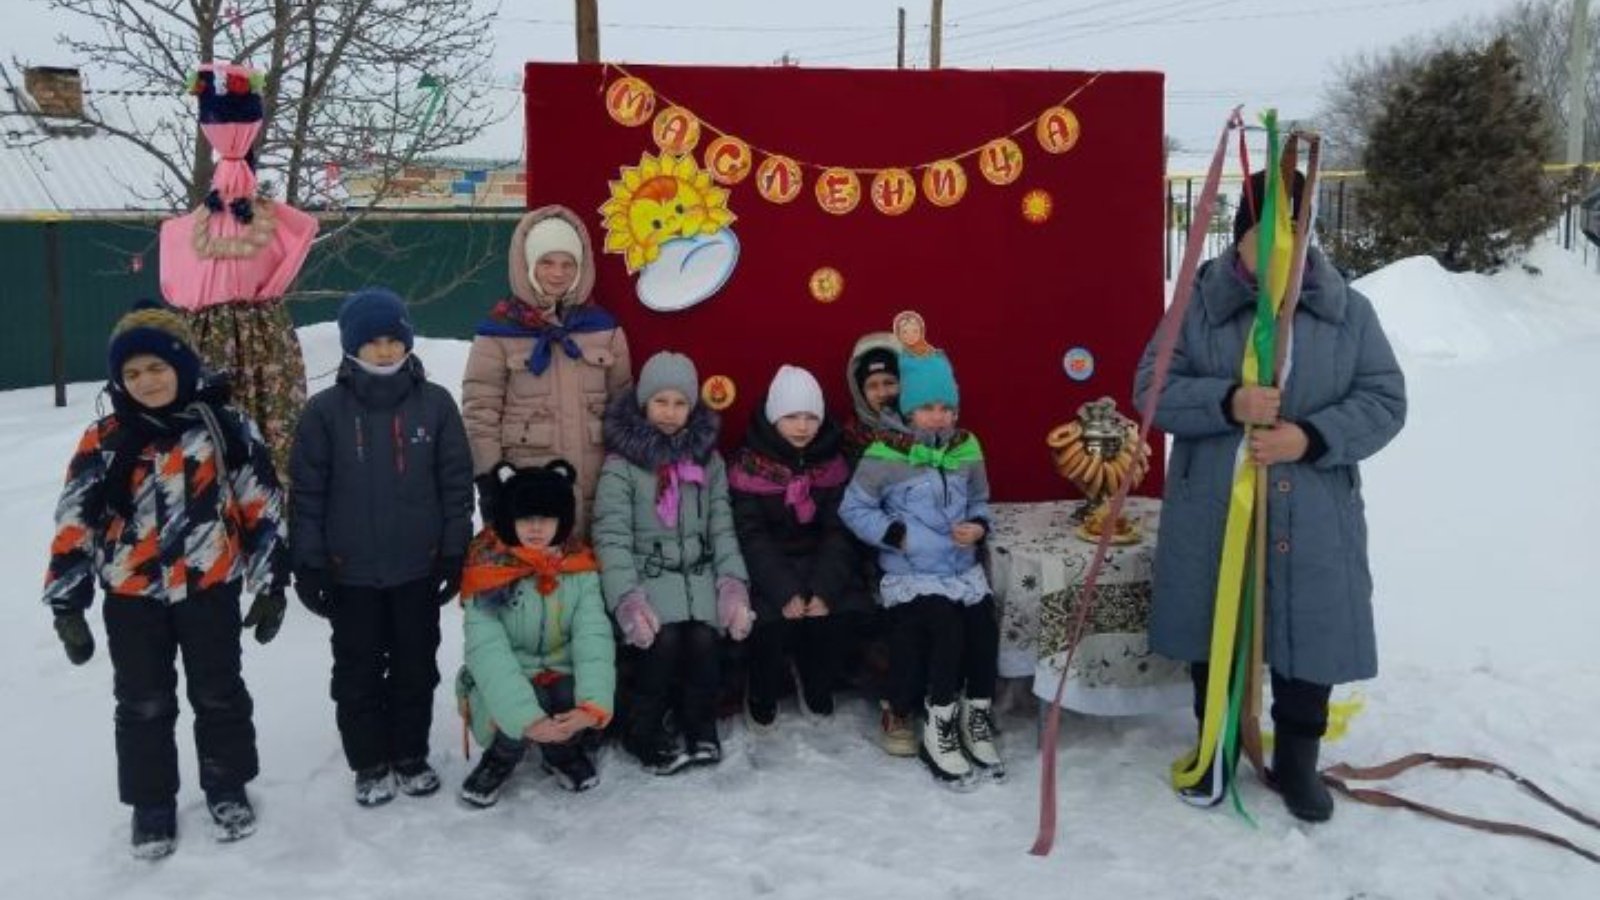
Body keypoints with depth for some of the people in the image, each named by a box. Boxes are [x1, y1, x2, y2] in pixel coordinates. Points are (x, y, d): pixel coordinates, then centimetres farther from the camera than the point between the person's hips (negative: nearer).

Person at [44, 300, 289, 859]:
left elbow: (263, 508, -1)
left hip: (210, 588, -1)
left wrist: (271, 584, -2)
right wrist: (67, 604, -4)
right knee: (143, 705, 12)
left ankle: (227, 787, 32)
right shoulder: (105, 441, -4)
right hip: (132, 597, 1)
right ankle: (151, 802, 29)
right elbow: (74, 524, -2)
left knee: (219, 695, 13)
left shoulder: (226, 428, -6)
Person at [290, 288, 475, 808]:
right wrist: (308, 564, -4)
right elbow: (307, 493, -2)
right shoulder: (326, 410, -6)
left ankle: (411, 756, 30)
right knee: (358, 672, 11)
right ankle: (369, 764, 26)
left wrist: (456, 552, 0)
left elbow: (457, 482, 2)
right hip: (350, 572, -1)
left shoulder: (435, 403, -3)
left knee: (416, 667, 13)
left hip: (419, 568, 1)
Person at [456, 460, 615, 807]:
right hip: (502, 690, -2)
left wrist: (592, 706, -35)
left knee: (579, 700, -29)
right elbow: (488, 653, -25)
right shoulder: (488, 576, -15)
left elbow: (594, 639, -17)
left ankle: (561, 752, 7)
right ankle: (501, 758, 2)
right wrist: (527, 718, -38)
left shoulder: (580, 571, -6)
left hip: (561, 679, 3)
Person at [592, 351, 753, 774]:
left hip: (698, 573, 3)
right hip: (647, 574, -3)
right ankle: (644, 735, -4)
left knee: (704, 639, -23)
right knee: (664, 640, -27)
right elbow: (612, 537, -9)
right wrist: (627, 600, -21)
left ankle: (699, 731, 0)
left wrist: (733, 585, -5)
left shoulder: (708, 459, 12)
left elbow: (722, 529, 10)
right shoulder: (621, 463, -2)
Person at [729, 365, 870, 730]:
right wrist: (785, 593, -24)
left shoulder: (831, 461, 1)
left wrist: (824, 591, -20)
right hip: (768, 567, -2)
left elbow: (839, 531, -5)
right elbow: (752, 536, -13)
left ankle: (817, 687, 9)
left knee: (840, 616, -21)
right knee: (773, 622, -27)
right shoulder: (750, 464, -8)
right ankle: (762, 699, 2)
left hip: (821, 561, 3)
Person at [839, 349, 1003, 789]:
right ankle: (938, 731, -8)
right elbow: (853, 509, -2)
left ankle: (977, 720, 3)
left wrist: (978, 527, -3)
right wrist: (897, 534, -12)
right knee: (947, 629, -27)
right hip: (910, 574, -4)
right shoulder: (885, 455, -7)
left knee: (985, 629, -20)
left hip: (962, 569, 4)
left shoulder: (967, 449, 7)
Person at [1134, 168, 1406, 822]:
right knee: (1214, 637, 11)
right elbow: (1153, 389, -6)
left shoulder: (1348, 310, 1)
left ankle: (1296, 760, 28)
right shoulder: (1198, 306, -2)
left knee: (1311, 640, 7)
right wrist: (1228, 403, -24)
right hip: (1211, 514, 0)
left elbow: (1384, 401, -1)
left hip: (1315, 518, 1)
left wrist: (1311, 438, -18)